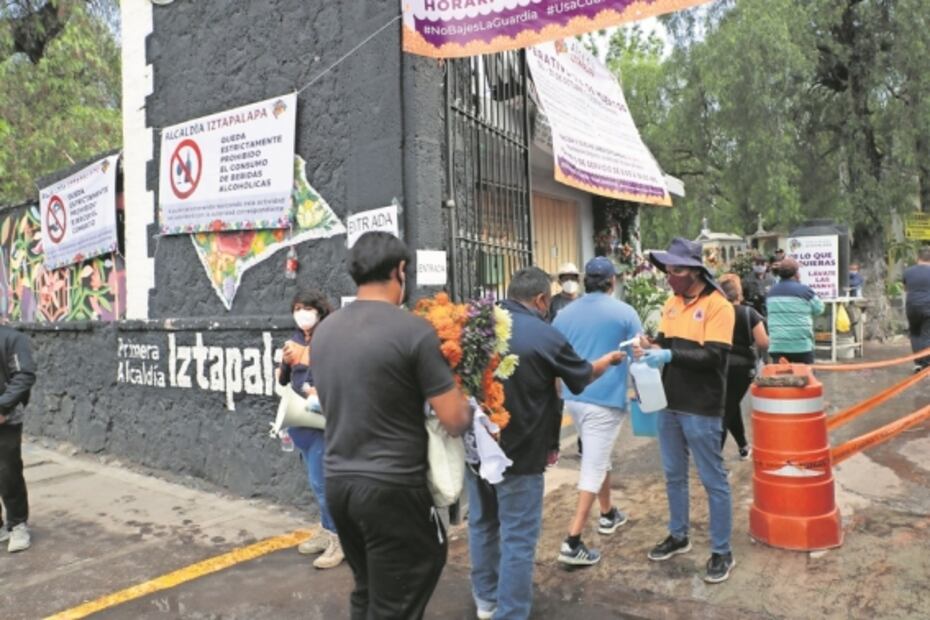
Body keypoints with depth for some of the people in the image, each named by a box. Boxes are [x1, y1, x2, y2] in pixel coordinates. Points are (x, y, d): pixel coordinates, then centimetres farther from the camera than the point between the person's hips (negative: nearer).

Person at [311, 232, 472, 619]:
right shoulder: (413, 330, -16)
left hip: (337, 481, 7)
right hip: (391, 487, -7)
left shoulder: (323, 330, 4)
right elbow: (455, 421, -15)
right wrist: (464, 404, 7)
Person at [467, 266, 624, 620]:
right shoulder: (547, 336, -13)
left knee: (482, 523, 20)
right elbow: (584, 377, 5)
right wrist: (609, 359, 24)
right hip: (518, 454, -6)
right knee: (518, 539, 5)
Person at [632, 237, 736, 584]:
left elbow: (714, 356, -21)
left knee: (712, 480, 5)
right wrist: (651, 347, -6)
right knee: (673, 475, 18)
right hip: (669, 405, 7)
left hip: (701, 409, -7)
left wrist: (668, 355, -29)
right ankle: (678, 536, 35)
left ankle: (722, 552, 18)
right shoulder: (671, 304, 9)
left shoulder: (718, 306, -13)